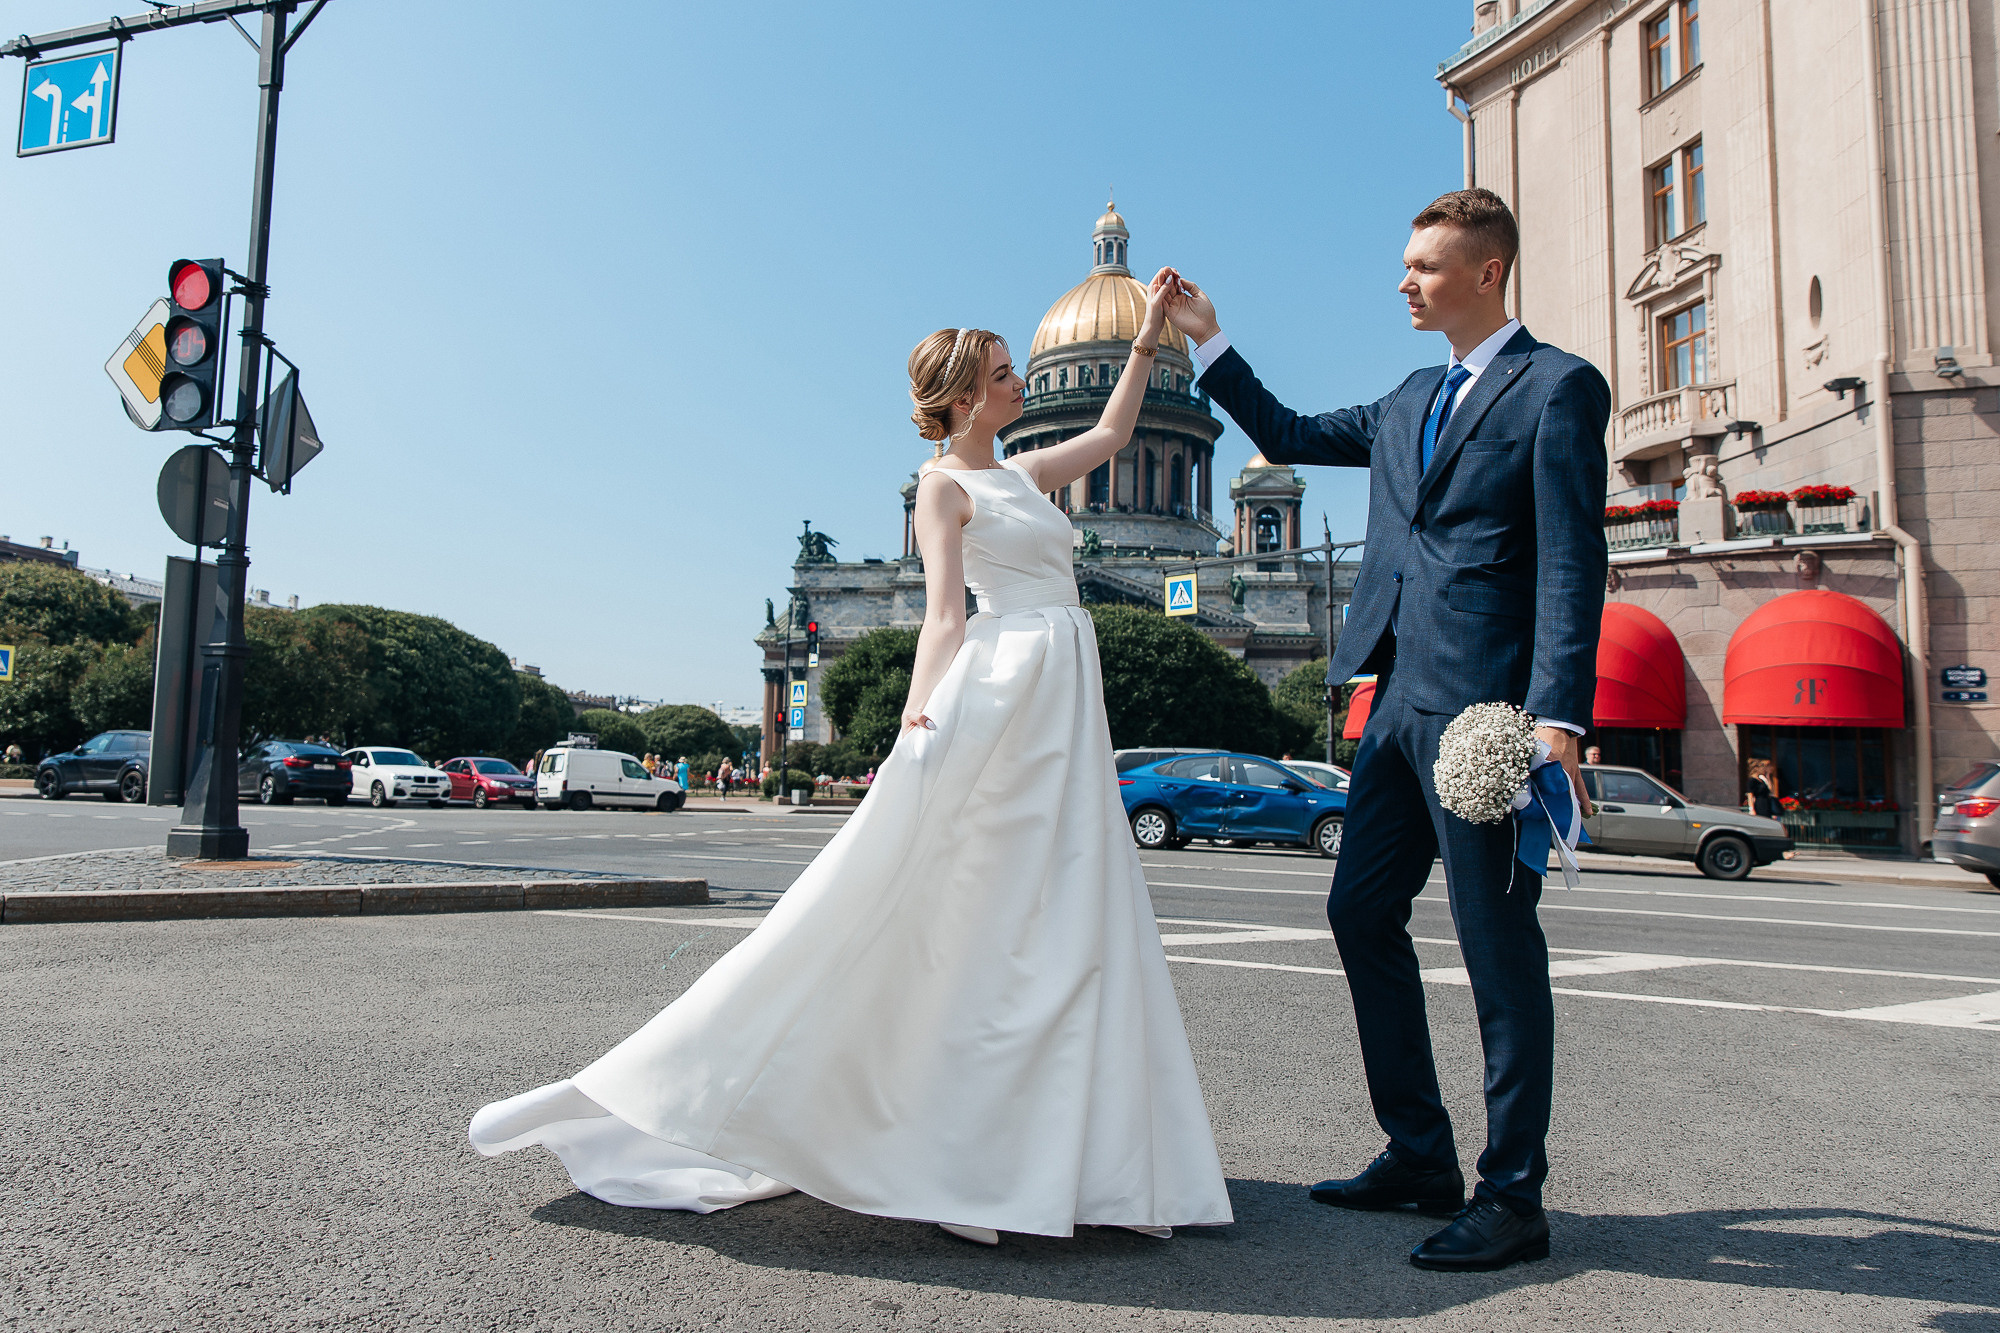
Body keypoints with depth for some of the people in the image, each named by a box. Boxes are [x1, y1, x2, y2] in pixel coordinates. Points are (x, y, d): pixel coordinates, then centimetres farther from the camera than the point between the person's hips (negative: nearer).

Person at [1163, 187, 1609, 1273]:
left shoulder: (1557, 388, -3)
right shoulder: (1410, 404, 21)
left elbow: (1571, 564, -11)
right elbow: (1287, 437, 31)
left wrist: (1558, 717, -20)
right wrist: (1208, 341, 26)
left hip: (1485, 706, -8)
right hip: (1399, 699, 8)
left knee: (1497, 940, -1)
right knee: (1361, 911, 10)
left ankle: (1513, 1196, 13)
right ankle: (1420, 1158, 24)